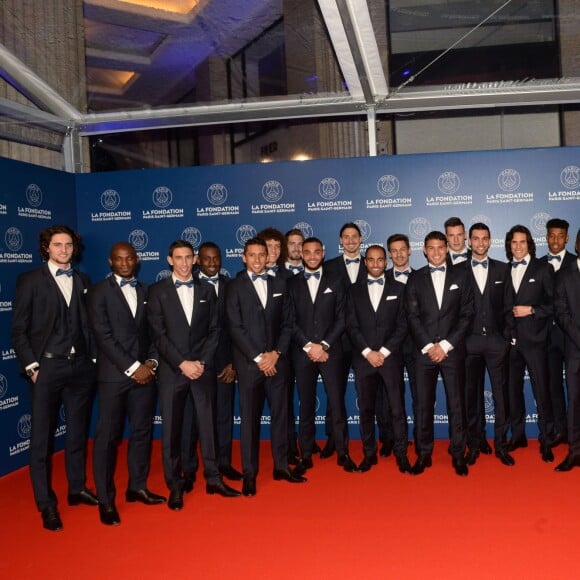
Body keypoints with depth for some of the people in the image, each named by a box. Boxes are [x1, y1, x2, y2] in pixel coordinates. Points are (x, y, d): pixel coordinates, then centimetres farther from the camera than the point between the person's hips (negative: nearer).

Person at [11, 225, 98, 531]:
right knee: (42, 437, 4)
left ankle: (77, 488, 28)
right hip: (47, 366, -4)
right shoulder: (29, 280, -1)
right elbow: (18, 329, -3)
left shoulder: (82, 281, 10)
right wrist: (31, 365, -9)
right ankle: (46, 504, 14)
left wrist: (93, 358, 2)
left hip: (80, 366, 4)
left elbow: (88, 323, 9)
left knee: (78, 432, 14)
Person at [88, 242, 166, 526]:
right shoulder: (99, 291, -2)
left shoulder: (146, 291, 12)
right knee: (108, 436, 0)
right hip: (114, 374, -4)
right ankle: (105, 500, 10)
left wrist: (151, 361, -5)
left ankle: (137, 487, 24)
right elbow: (103, 335, -10)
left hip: (144, 372, 4)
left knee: (142, 431, 10)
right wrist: (132, 367, -14)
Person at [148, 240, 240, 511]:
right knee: (172, 428, 3)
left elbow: (214, 330, 7)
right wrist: (182, 363, -12)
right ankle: (175, 485, 14)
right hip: (172, 369, -2)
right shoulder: (158, 291, 1)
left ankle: (213, 478, 18)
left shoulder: (206, 290, 10)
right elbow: (158, 334, -5)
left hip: (203, 367, 2)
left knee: (207, 423, 7)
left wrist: (202, 361, -5)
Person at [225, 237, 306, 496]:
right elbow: (235, 327, -6)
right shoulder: (234, 287, 0)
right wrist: (258, 358, -11)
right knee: (249, 419, 2)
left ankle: (281, 466, 20)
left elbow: (287, 323, 8)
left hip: (276, 361, 3)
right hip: (249, 363, -3)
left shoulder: (279, 284, 10)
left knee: (280, 414, 8)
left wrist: (276, 353, -5)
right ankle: (249, 474, 10)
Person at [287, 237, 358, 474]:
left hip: (330, 352, 0)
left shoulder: (335, 282, 9)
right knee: (306, 406, 5)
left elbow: (341, 319, 2)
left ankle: (343, 453, 10)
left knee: (337, 403, -1)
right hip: (302, 353, 1)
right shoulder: (292, 284, 9)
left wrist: (323, 345, -8)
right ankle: (306, 456, 13)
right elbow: (291, 321, 3)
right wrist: (308, 346, -9)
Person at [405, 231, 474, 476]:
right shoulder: (415, 278, 8)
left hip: (452, 350, 0)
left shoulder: (460, 275, 7)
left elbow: (467, 314, 1)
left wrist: (445, 345, -7)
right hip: (424, 351, 0)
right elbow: (412, 316, 2)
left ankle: (458, 454, 14)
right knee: (423, 404, 3)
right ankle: (423, 454, 12)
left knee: (456, 403, 3)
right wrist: (428, 346, -8)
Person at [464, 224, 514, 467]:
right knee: (472, 394, 5)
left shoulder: (502, 269, 9)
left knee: (501, 393, 3)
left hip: (497, 340, 1)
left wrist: (507, 336, -1)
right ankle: (474, 444, 15)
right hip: (470, 341, -1)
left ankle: (501, 444, 14)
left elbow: (508, 306, 6)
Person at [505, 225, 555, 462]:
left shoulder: (543, 269, 4)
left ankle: (546, 440, 8)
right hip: (510, 339, 3)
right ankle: (518, 435, 22)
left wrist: (532, 310, -12)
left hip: (533, 338, -3)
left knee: (541, 390, -3)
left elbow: (554, 302, 0)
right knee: (513, 389, 10)